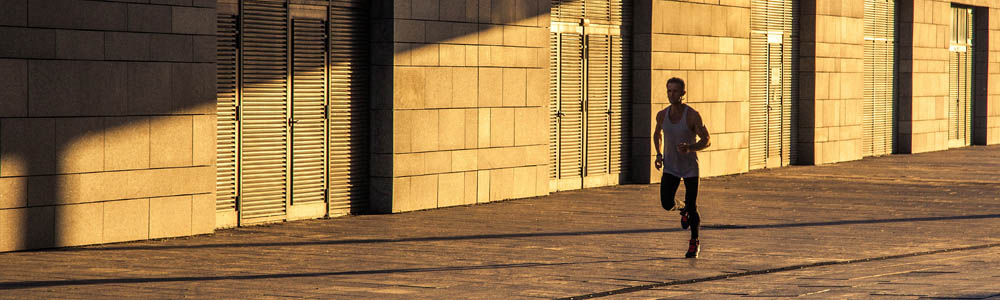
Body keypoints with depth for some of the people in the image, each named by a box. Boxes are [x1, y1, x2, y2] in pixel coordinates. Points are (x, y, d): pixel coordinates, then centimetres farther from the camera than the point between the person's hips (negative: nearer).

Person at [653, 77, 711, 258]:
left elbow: (706, 141, -13)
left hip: (690, 168, -3)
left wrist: (690, 148, -31)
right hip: (670, 167, 3)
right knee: (666, 204, -12)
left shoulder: (693, 116, -16)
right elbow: (657, 134, 17)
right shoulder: (662, 115, -4)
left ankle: (694, 243, 22)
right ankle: (683, 209, 24)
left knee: (692, 208, 1)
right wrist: (658, 154, 2)